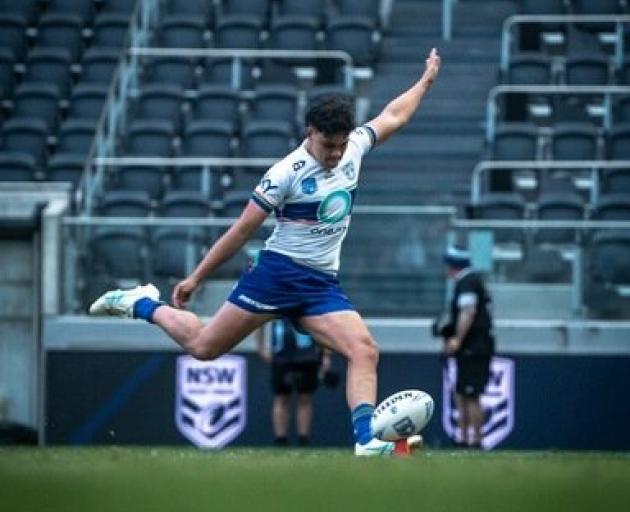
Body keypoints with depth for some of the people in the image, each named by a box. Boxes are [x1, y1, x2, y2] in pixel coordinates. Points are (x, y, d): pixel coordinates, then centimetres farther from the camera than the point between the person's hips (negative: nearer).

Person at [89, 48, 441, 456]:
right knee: (203, 346, -2)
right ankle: (143, 304, 24)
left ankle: (367, 439, -26)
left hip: (323, 285, 5)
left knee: (365, 352, -17)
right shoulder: (286, 173, -13)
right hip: (279, 272, -5)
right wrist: (196, 279, -3)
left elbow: (393, 117, 24)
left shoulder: (354, 148, 4)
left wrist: (426, 81, 32)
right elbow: (243, 229, -7)